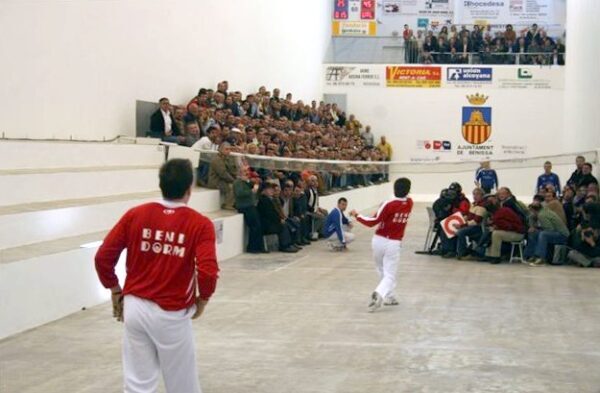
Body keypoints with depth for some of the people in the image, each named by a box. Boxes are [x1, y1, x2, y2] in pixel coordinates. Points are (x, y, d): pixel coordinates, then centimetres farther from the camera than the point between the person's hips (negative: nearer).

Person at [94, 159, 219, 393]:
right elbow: (208, 272, -20)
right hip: (171, 314, -3)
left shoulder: (136, 214, -1)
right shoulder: (199, 224, -10)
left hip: (134, 308, 3)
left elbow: (103, 257, -1)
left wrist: (115, 291, 12)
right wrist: (202, 300, -1)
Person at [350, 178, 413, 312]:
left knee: (382, 271, 21)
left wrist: (357, 215, -3)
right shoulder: (409, 203, -2)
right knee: (390, 274, 0)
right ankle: (379, 294, -27)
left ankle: (389, 297, 27)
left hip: (379, 240, -1)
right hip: (394, 243, 1)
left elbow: (373, 222, -14)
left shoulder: (389, 204, -14)